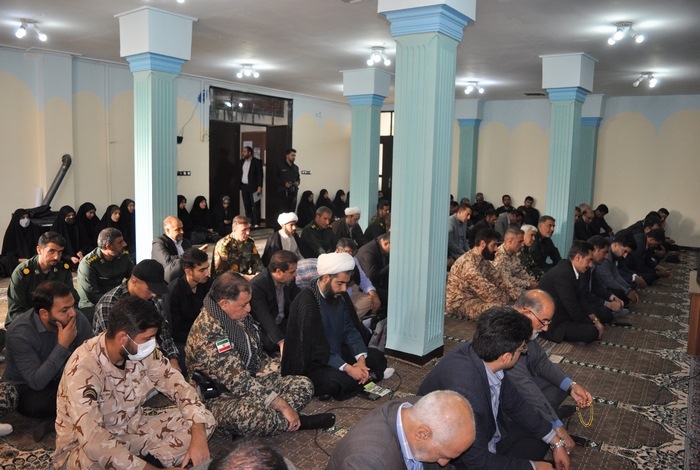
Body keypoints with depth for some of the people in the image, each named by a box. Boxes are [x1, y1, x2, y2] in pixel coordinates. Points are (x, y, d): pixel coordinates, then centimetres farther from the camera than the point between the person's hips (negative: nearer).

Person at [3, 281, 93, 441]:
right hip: (26, 390, -3)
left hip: (61, 381, 4)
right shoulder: (20, 333, -27)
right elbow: (36, 382, -33)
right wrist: (62, 346, -35)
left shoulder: (77, 318, -16)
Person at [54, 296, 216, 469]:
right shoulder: (83, 368, -30)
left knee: (205, 421, -10)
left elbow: (177, 385, -6)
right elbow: (93, 440, -37)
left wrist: (198, 435, -21)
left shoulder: (141, 350, -12)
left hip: (133, 428, 5)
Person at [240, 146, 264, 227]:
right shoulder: (242, 161, 12)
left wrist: (259, 186, -15)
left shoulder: (257, 161, -5)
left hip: (253, 187, -6)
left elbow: (260, 175, -9)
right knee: (247, 206, 9)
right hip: (244, 187, 6)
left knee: (255, 206, -5)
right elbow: (240, 173, 15)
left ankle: (256, 224, -5)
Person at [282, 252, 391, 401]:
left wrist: (361, 359, -15)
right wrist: (348, 369, -28)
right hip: (313, 362, -7)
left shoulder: (341, 296, -2)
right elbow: (315, 349, -27)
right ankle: (367, 376, -7)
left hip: (339, 352, 7)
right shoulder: (306, 302, -26)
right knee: (333, 381, -33)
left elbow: (350, 330, 1)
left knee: (377, 357, 3)